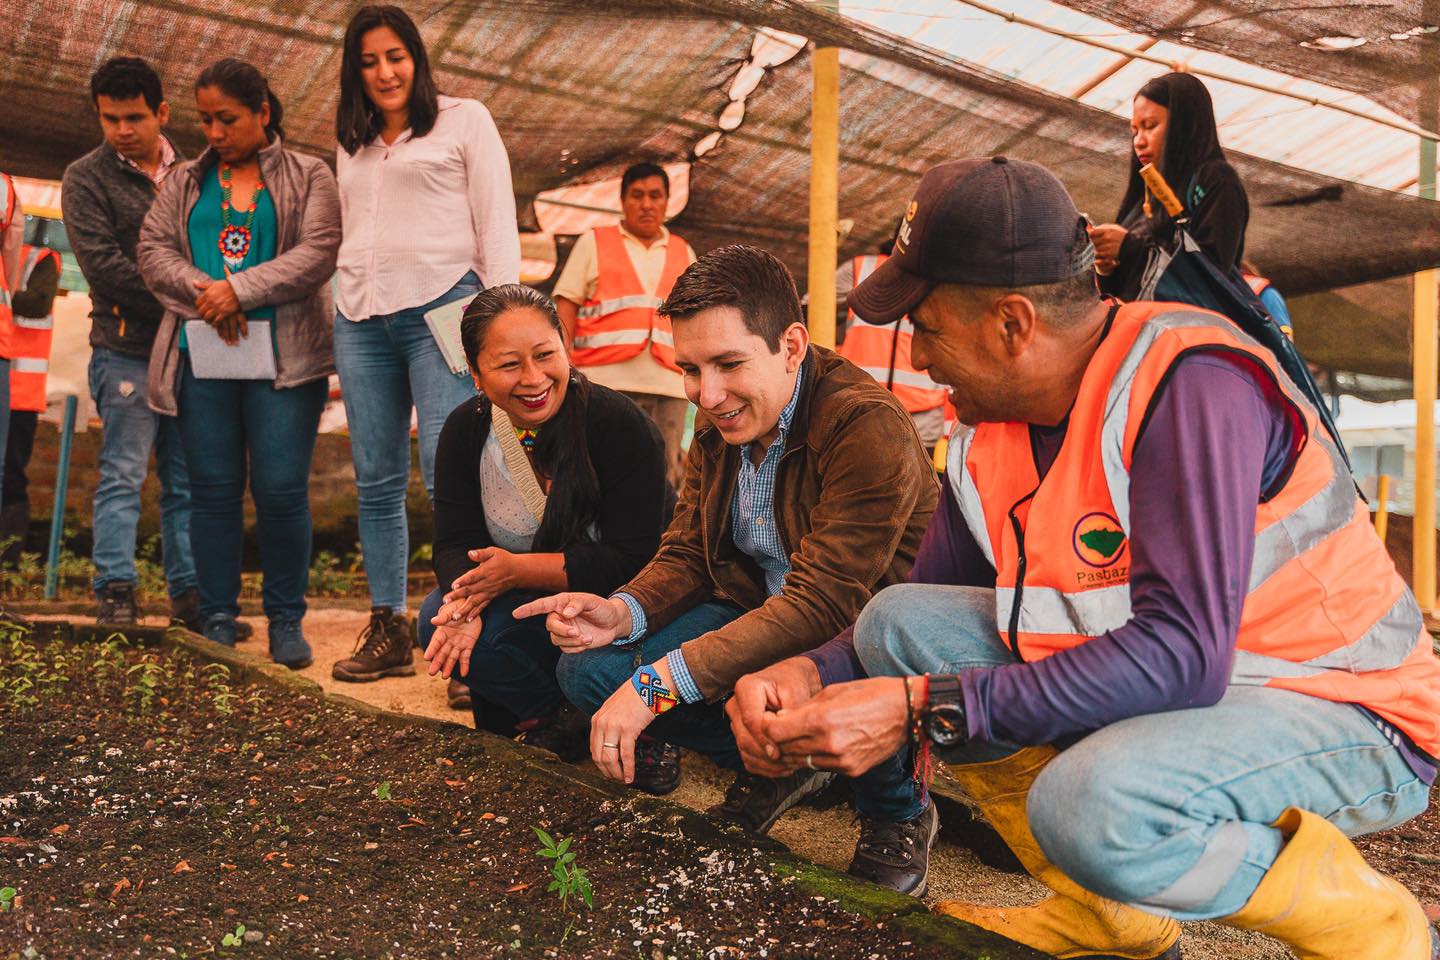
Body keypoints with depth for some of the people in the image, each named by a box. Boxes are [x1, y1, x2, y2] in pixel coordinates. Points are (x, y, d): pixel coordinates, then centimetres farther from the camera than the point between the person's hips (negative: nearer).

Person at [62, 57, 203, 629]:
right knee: (123, 474, -5)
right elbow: (102, 264, -7)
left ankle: (189, 594, 10)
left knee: (188, 480, 5)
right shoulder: (86, 178, 4)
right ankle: (115, 594, -1)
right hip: (127, 349, -4)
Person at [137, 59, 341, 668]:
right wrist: (203, 293, -10)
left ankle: (286, 620, 8)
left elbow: (317, 252, -5)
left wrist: (239, 289, -14)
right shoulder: (184, 182, 19)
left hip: (284, 356, -3)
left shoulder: (309, 177, 9)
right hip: (201, 352, 3)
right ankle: (218, 622, 13)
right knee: (213, 490, 3)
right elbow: (153, 249, 9)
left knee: (282, 490, -6)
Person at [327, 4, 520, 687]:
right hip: (361, 318, 6)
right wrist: (343, 347, 18)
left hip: (442, 309, -5)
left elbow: (497, 227, 2)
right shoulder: (351, 145, 23)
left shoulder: (464, 120, 8)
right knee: (376, 481, 4)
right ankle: (387, 629, 12)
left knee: (451, 475, -15)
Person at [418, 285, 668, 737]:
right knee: (438, 619, -21)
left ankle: (565, 721, -1)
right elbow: (455, 544, -7)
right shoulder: (465, 430, -5)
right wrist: (467, 601, -30)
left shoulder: (619, 424, -20)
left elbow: (634, 560, -23)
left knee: (493, 630, -30)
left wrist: (519, 569, -27)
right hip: (516, 598, 5)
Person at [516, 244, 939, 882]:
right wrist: (624, 614, -19)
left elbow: (821, 602, -33)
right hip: (757, 616, 7)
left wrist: (659, 681, -35)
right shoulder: (719, 425, -1)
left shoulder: (868, 425, -27)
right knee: (589, 668, -8)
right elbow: (687, 554, 4)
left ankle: (898, 812, -4)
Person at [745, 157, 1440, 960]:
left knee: (1088, 803, -36)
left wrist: (921, 708, -35)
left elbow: (1181, 655, -34)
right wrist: (814, 675, -14)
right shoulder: (990, 421, -2)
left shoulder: (1190, 381, -25)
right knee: (898, 621, -5)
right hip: (1152, 684, 8)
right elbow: (930, 610, 6)